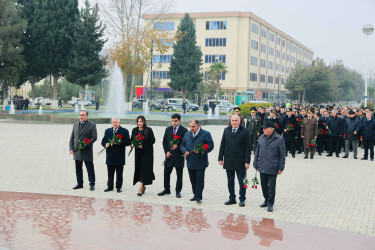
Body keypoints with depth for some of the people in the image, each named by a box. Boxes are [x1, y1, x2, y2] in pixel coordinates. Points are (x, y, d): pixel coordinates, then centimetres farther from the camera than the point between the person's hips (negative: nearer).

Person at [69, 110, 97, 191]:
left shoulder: (92, 125, -2)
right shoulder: (75, 125, 14)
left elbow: (94, 137, -10)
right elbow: (72, 137, 14)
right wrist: (71, 148, 3)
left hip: (87, 152, -5)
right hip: (76, 151, 5)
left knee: (90, 169, 0)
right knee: (78, 169, 11)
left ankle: (92, 184, 7)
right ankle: (80, 184, 21)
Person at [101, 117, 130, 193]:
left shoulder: (124, 131, 0)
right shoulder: (107, 131, 14)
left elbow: (128, 142, -9)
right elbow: (103, 141, 14)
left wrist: (118, 142, -20)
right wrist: (106, 144, -8)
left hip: (119, 157, -3)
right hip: (110, 157, 3)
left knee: (119, 174, 4)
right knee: (110, 173, 9)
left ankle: (119, 187, 14)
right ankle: (110, 186, 18)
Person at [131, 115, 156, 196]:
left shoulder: (148, 130, -7)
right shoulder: (134, 130, 7)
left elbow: (152, 140, -9)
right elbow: (131, 140, 13)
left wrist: (143, 145, -18)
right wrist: (132, 144, -10)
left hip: (147, 153, -4)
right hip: (138, 153, 4)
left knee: (144, 169, -7)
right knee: (138, 169, 6)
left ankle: (140, 188, -6)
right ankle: (143, 186, 24)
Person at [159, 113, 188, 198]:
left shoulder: (184, 130, -4)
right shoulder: (168, 129, 9)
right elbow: (164, 142, 11)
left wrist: (177, 146, -18)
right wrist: (166, 152, -2)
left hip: (179, 156, -4)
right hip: (169, 155, 4)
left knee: (179, 175, 4)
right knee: (166, 173, 7)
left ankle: (178, 191, 13)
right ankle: (166, 189, 22)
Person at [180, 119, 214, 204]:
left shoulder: (206, 134, -3)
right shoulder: (187, 134, 14)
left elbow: (210, 146, -8)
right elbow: (183, 145, 18)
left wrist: (201, 151, -20)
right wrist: (185, 151, -4)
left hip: (200, 163, -5)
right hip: (190, 162, 5)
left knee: (199, 180, -5)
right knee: (193, 180, 10)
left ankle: (198, 196, 1)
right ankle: (196, 195, 21)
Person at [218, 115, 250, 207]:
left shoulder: (245, 131, -4)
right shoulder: (226, 130, 8)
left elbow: (247, 148, -6)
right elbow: (222, 145, 10)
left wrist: (247, 161, -11)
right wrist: (221, 158, 4)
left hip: (240, 161, -4)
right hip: (228, 161, 4)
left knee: (242, 181, 4)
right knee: (230, 181, 10)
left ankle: (242, 199, 15)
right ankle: (232, 198, 20)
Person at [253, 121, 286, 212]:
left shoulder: (279, 140, -9)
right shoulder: (261, 138, 7)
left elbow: (282, 155, -6)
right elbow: (257, 152, 14)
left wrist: (281, 168, -7)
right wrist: (256, 164, 12)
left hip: (272, 168, -5)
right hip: (262, 167, 5)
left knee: (271, 186, 3)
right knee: (263, 185, 14)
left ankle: (270, 203, 14)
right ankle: (266, 200, 31)